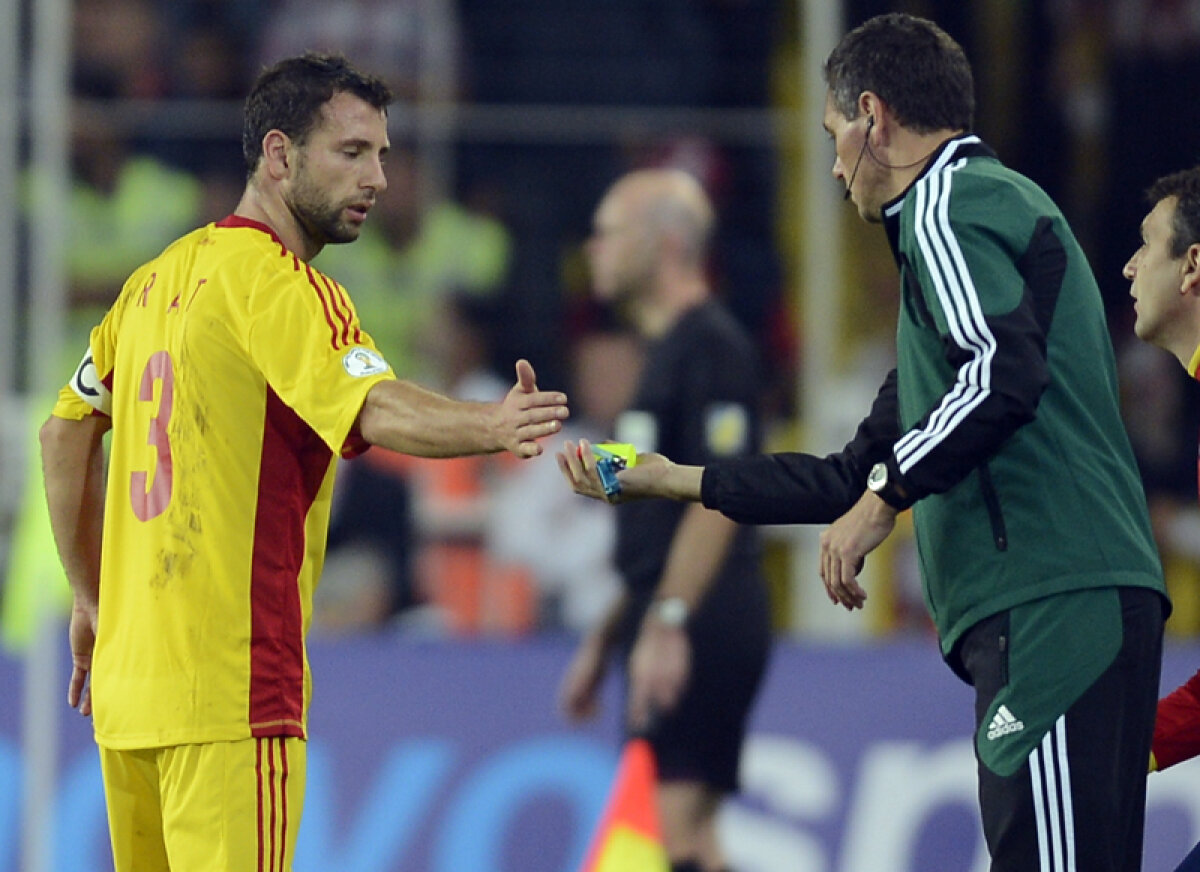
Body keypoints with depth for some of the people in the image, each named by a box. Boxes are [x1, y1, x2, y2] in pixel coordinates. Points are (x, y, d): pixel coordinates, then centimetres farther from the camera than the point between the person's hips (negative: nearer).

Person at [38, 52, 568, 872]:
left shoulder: (159, 278, 15)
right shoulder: (277, 285, -11)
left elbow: (67, 431, 24)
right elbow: (375, 410, -29)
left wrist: (93, 601, 28)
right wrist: (488, 427, -46)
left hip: (126, 680, 9)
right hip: (229, 684, -9)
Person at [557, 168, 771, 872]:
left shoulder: (711, 347, -10)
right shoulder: (669, 348, 21)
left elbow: (719, 497, -20)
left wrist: (665, 622, -26)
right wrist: (608, 636, 26)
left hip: (701, 628, -10)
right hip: (680, 634, 10)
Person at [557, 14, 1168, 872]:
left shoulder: (950, 203, -1)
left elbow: (1005, 370, -21)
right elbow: (861, 472, 35)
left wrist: (887, 494, -13)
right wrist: (680, 480, 39)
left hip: (1057, 604, -10)